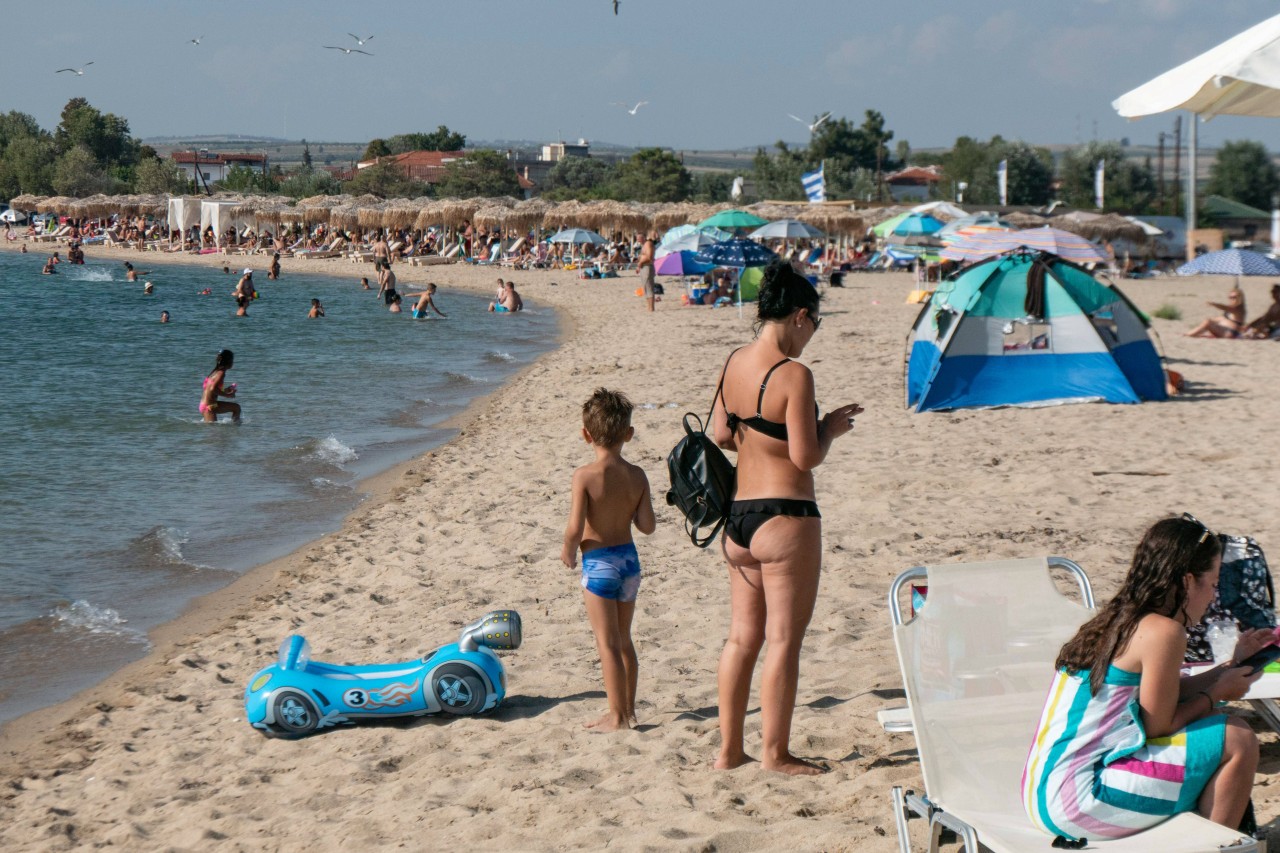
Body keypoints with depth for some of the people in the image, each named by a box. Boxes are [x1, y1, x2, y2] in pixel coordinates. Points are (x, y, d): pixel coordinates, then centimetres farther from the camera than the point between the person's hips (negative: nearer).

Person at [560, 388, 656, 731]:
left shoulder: (585, 475, -17)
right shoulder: (636, 475, -4)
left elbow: (575, 528, -19)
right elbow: (648, 526, -5)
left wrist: (568, 550, 0)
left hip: (598, 562, -5)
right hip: (629, 558, 5)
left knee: (608, 643, 1)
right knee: (624, 640, 18)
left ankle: (617, 716, 4)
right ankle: (629, 709, 26)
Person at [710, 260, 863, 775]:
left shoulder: (733, 363, 6)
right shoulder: (793, 374, -17)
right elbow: (806, 456, -17)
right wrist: (831, 428, 0)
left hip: (736, 517, 8)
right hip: (784, 517, -8)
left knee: (742, 636, 16)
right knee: (784, 639, 3)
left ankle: (729, 748, 21)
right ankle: (775, 753, 9)